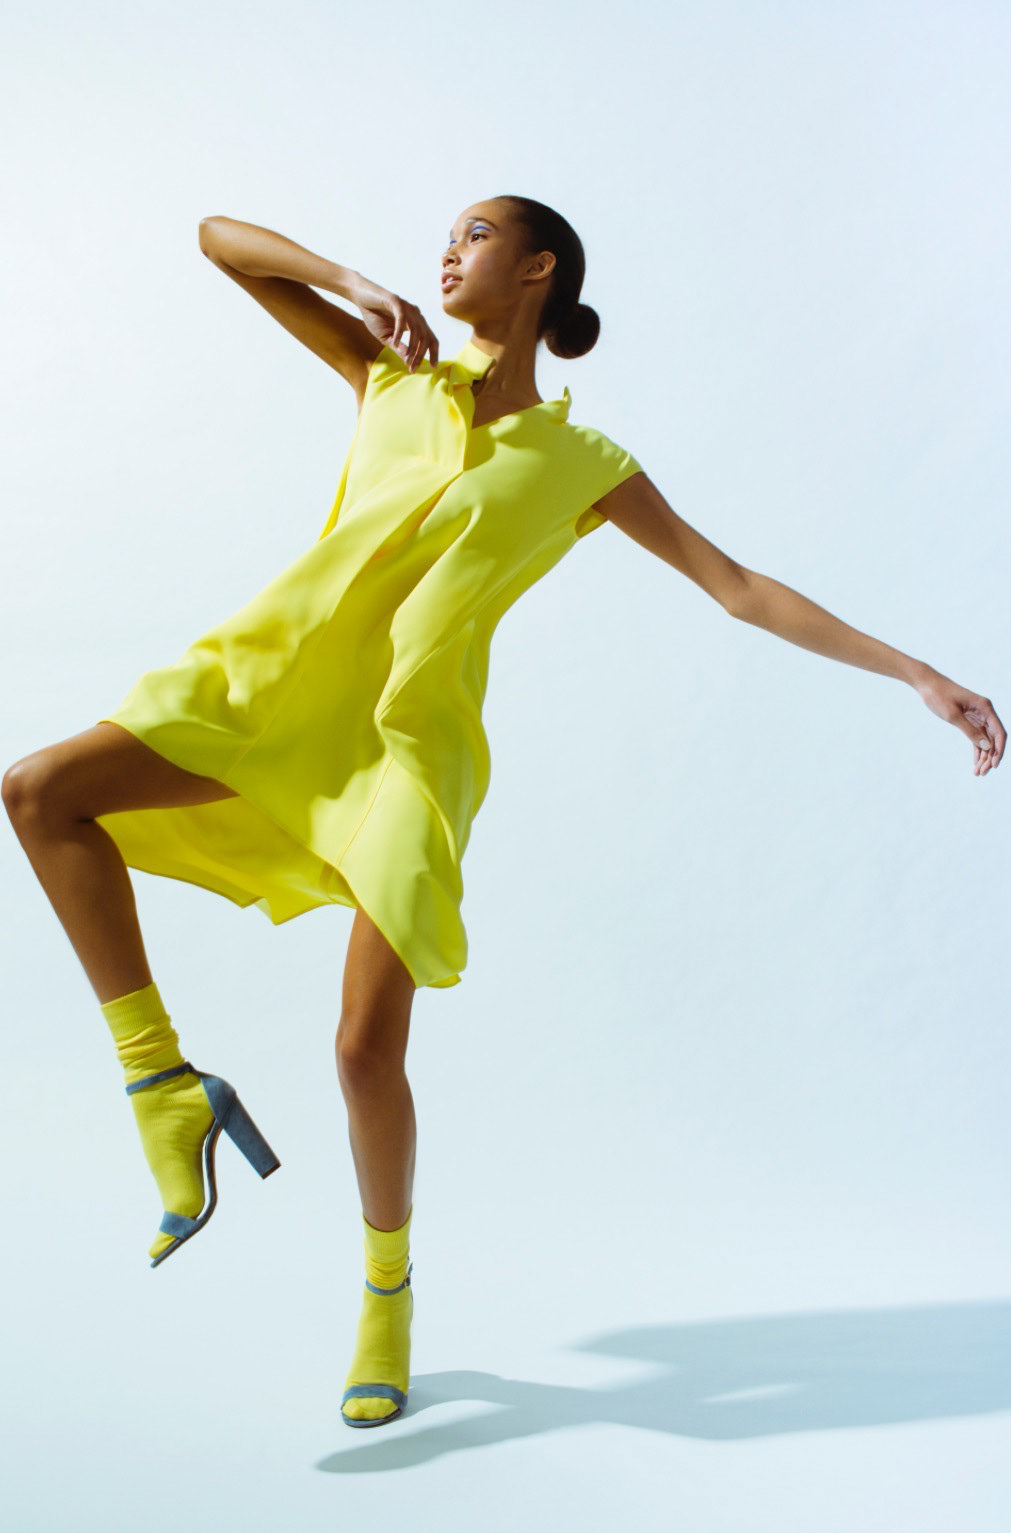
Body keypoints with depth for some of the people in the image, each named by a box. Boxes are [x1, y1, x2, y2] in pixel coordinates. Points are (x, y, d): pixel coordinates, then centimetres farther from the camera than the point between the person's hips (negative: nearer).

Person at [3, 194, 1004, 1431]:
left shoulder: (584, 466, 7)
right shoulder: (392, 373, 15)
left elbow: (742, 588, 6)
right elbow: (219, 239, 14)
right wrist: (356, 284, -2)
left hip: (411, 738, -3)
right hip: (277, 689, 3)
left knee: (368, 1049, -9)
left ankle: (388, 1284, 21)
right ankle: (165, 1093, -7)